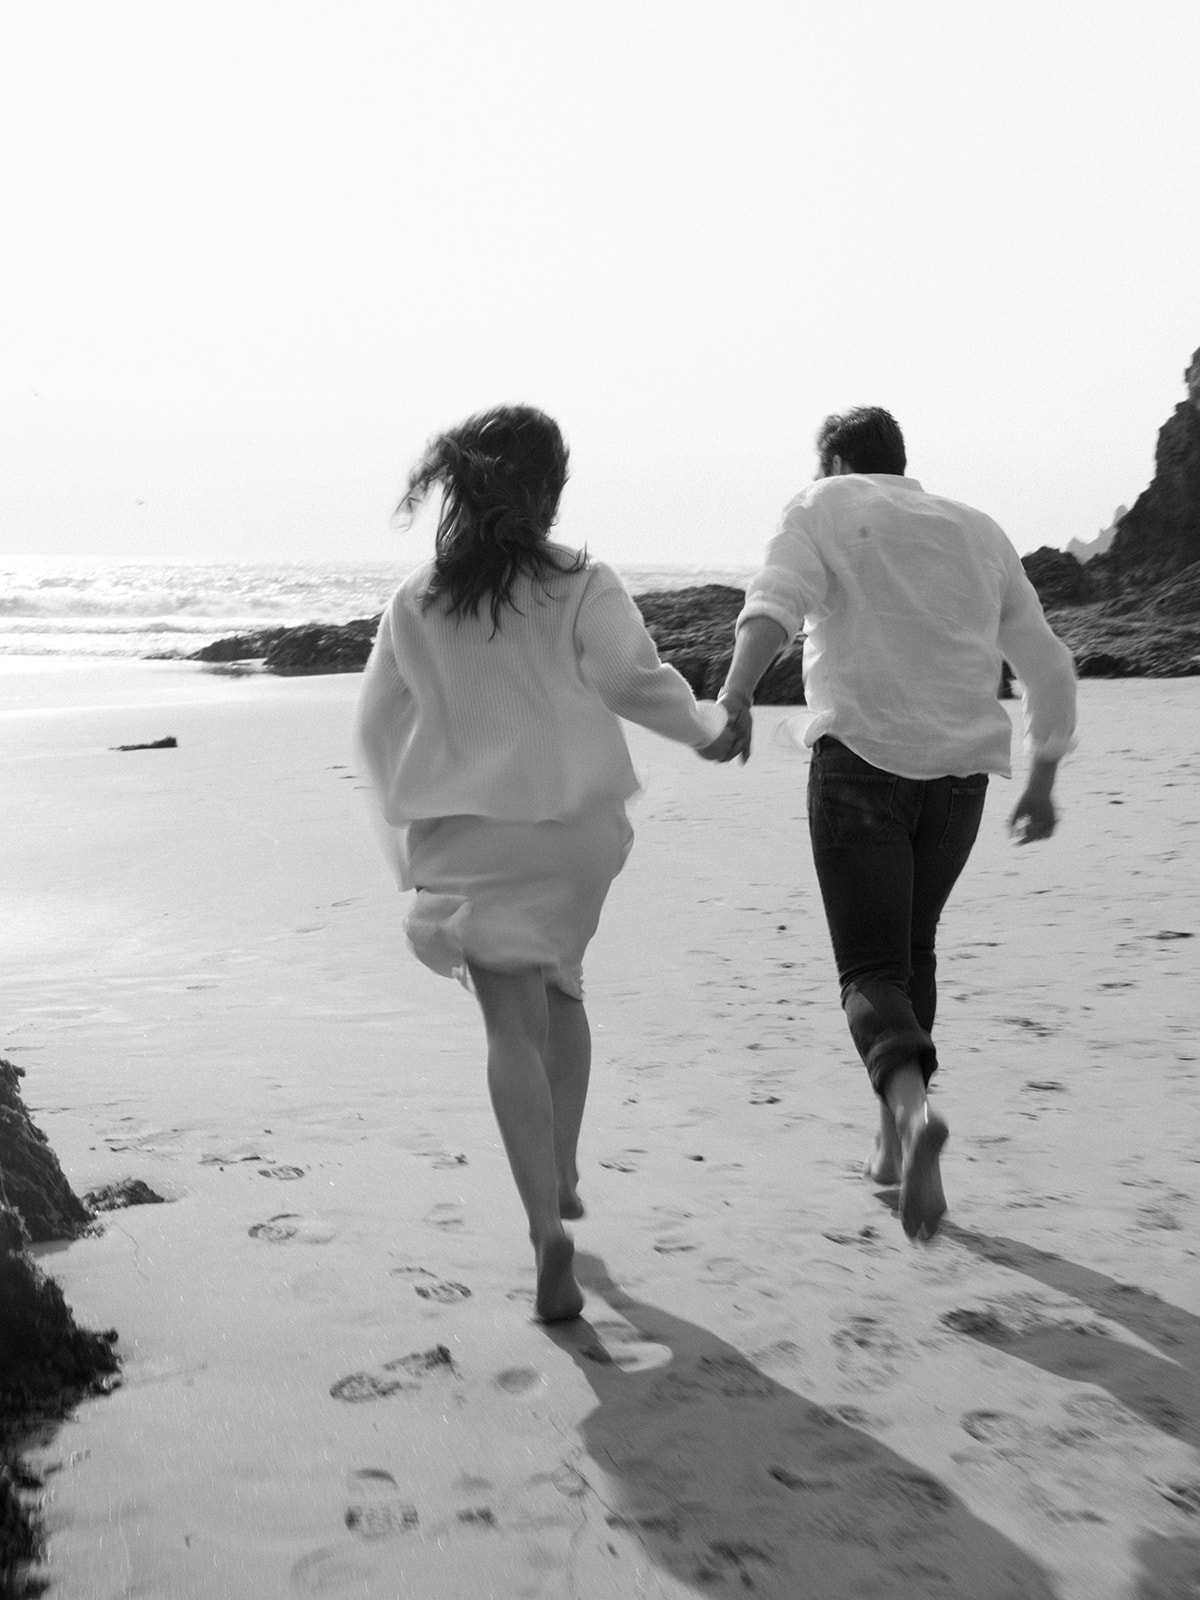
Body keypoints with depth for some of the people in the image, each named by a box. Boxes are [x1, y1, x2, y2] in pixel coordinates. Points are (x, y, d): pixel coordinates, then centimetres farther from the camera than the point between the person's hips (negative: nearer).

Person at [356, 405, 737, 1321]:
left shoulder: (415, 603, 3)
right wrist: (707, 729, 2)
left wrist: (406, 829, 21)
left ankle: (548, 1230, -14)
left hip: (463, 832, 0)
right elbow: (632, 677, -15)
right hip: (574, 822, 0)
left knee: (512, 1025, -1)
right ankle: (563, 1175, 29)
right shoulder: (581, 586, -5)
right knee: (559, 987, 24)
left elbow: (378, 726, 8)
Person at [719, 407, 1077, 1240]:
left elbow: (776, 604, -15)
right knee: (913, 947, 22)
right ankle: (893, 1141, 25)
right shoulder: (978, 530, 19)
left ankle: (913, 1107, -32)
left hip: (860, 759, -4)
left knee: (872, 968, -4)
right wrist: (1042, 781, 27)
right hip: (961, 771, 4)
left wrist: (736, 698, -30)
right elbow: (1049, 666, 18)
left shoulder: (827, 507, 7)